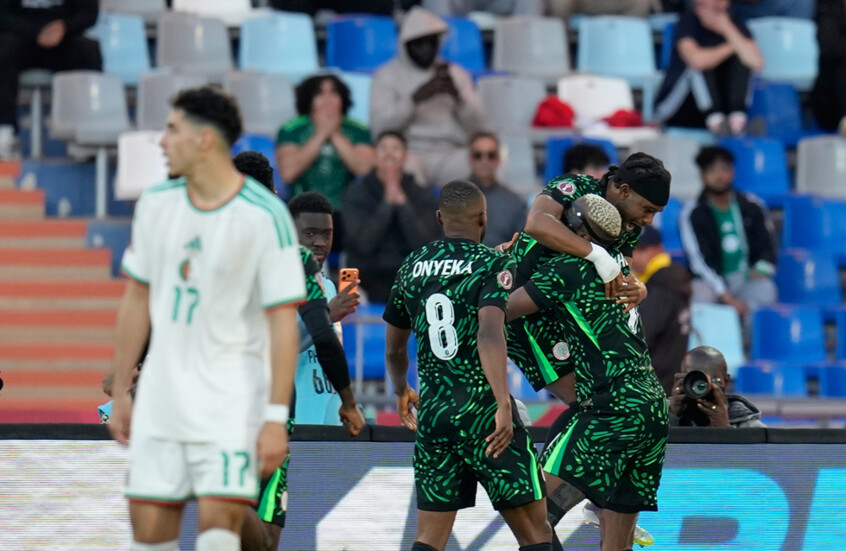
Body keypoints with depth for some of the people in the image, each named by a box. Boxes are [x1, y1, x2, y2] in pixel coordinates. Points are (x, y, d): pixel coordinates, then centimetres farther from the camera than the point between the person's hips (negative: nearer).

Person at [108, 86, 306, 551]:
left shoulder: (265, 216, -12)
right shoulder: (156, 204, 5)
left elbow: (283, 321, -12)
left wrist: (276, 417, -16)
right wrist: (120, 392, 15)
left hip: (231, 402, -5)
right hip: (160, 400, 5)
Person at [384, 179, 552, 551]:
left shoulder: (412, 266, 11)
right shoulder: (493, 264, -5)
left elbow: (394, 350, 21)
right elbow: (489, 335, -23)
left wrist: (402, 392, 41)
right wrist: (504, 405, -30)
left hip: (430, 413, 5)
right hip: (481, 410, -5)